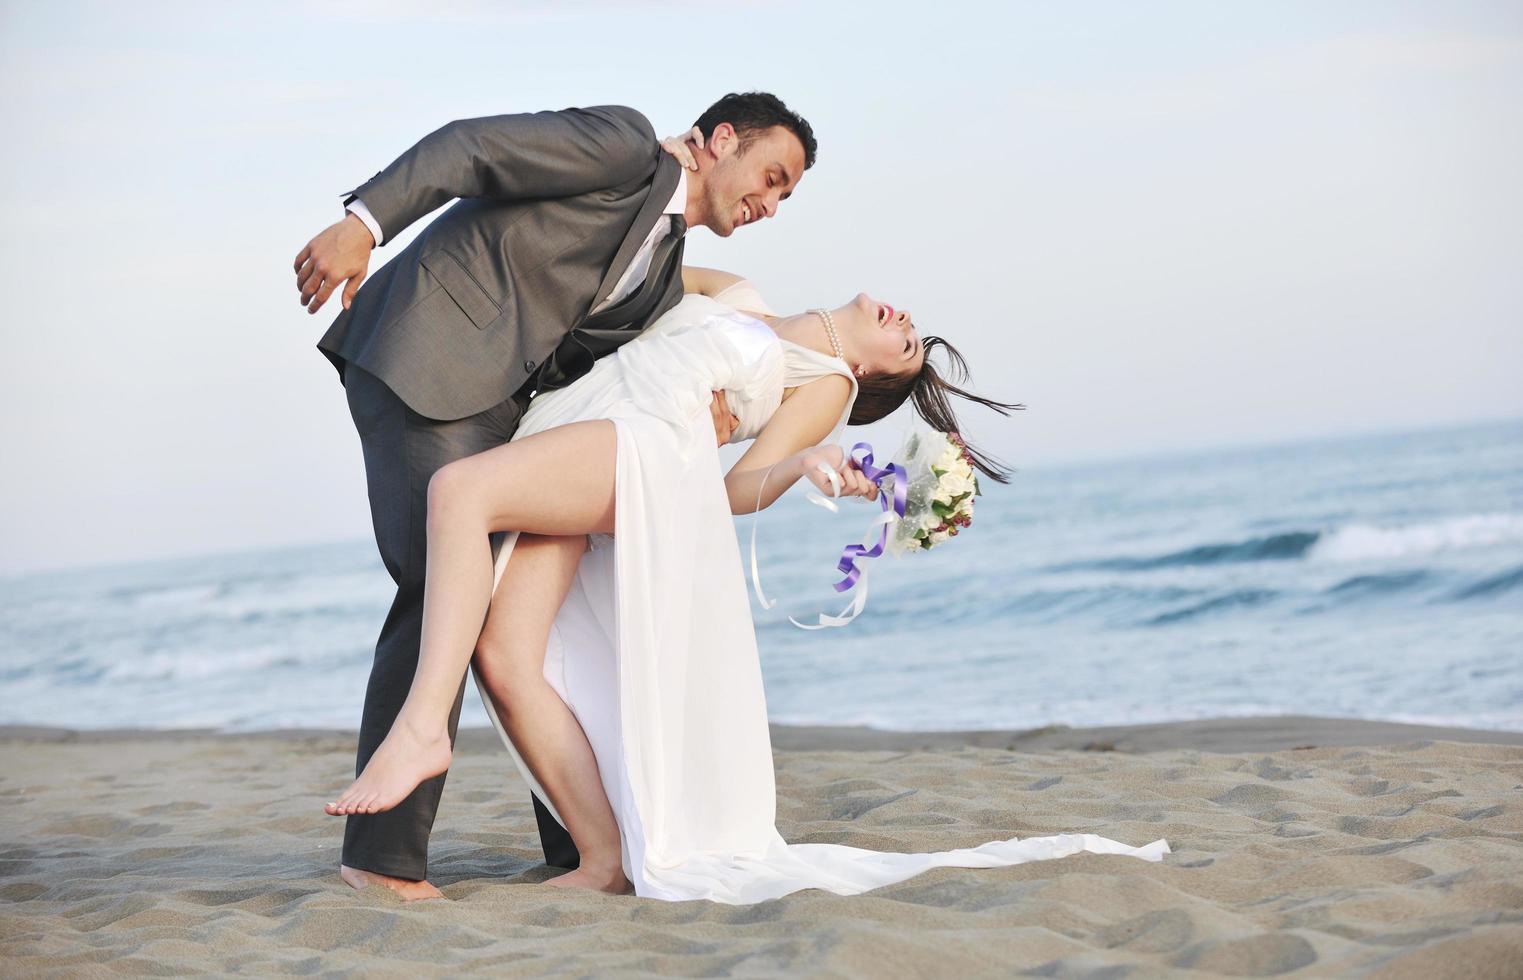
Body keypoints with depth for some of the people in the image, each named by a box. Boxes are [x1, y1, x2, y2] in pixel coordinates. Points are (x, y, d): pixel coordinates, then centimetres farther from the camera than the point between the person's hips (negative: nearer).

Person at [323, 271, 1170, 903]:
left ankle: (422, 726, -38)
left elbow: (739, 488, 5)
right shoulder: (740, 300, 34)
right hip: (558, 444, 6)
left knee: (459, 488, -32)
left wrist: (805, 465, -13)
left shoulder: (829, 385, 18)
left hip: (643, 448, -6)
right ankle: (605, 856, -10)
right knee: (504, 654, -15)